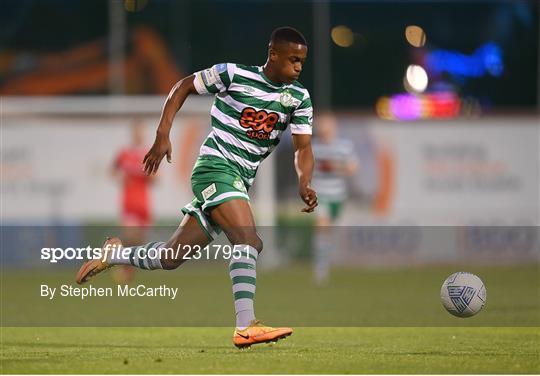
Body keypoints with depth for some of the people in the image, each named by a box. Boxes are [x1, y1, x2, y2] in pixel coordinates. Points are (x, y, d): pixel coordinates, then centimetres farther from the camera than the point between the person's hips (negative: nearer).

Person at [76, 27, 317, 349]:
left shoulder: (299, 98, 5)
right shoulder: (233, 75, -7)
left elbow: (303, 147, 4)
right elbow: (183, 87, 5)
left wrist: (305, 183, -17)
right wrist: (163, 136, -1)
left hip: (241, 182, 6)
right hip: (215, 166, -6)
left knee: (172, 257, 8)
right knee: (249, 240, -29)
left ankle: (113, 255, 32)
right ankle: (246, 327, -35)